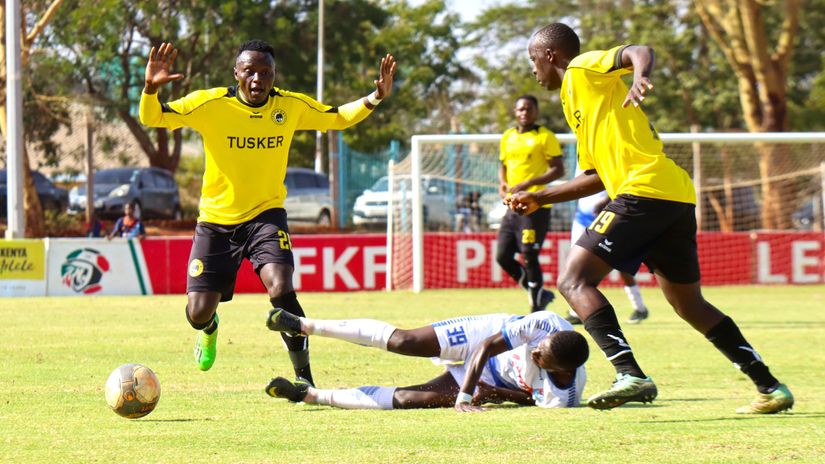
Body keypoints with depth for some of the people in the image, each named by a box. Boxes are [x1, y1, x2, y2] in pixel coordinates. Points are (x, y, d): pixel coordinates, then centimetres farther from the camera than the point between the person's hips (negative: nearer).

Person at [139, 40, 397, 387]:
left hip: (266, 215, 0)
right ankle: (210, 328, 40)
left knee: (281, 290, -26)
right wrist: (151, 88, -33)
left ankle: (304, 377, -12)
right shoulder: (210, 104, -14)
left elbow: (339, 118, 11)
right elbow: (152, 118, -12)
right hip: (216, 219, 0)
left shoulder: (291, 107, -5)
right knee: (198, 314, -1)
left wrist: (375, 98, -5)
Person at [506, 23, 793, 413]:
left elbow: (640, 52, -15)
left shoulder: (585, 68, 4)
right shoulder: (575, 105, 29)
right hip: (676, 196, 10)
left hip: (645, 189, -10)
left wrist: (639, 79, -37)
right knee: (689, 305, 18)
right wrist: (540, 198, 35)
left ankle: (631, 376, -26)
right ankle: (770, 387, 17)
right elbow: (597, 176, 33)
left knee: (574, 281, -11)